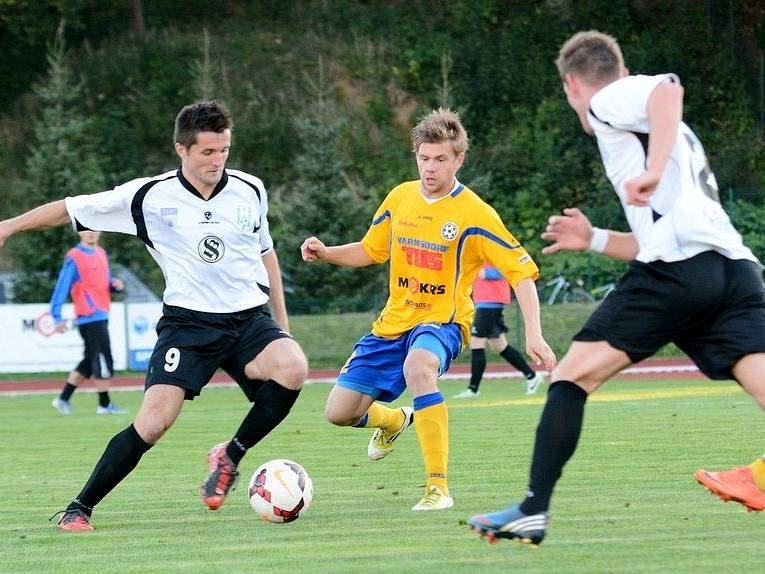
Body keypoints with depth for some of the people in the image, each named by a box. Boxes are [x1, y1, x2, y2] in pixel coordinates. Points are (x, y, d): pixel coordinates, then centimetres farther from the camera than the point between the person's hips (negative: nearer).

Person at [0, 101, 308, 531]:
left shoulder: (250, 191, 4)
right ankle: (79, 509, -3)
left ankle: (231, 456, -6)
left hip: (250, 318, 2)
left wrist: (282, 322, 21)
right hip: (188, 322, -2)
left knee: (293, 367, -29)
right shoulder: (150, 197, -5)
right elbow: (72, 209, 4)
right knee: (154, 419, -19)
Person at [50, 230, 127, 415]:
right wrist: (58, 317, -16)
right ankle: (104, 404, 0)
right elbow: (62, 287, -11)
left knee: (90, 361, 11)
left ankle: (63, 399, 17)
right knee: (103, 360, -7)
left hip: (101, 315, 8)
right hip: (90, 316, -8)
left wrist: (116, 285, 0)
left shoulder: (101, 253, 16)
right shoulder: (74, 258, -8)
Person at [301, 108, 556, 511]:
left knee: (418, 365, -41)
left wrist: (534, 335, -23)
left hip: (442, 321, -6)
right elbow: (370, 251, 17)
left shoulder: (475, 214, -13)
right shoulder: (400, 198, 2)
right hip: (393, 322, 6)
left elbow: (521, 272, -12)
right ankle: (395, 420, 40)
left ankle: (438, 488, -35)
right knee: (340, 412, 1)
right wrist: (326, 253, -2)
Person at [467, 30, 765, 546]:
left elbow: (669, 89, -14)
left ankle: (534, 511, 0)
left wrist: (653, 171, -22)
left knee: (572, 376, 3)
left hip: (679, 267, -7)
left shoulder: (611, 101, 10)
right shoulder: (674, 136, 36)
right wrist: (594, 240, 38)